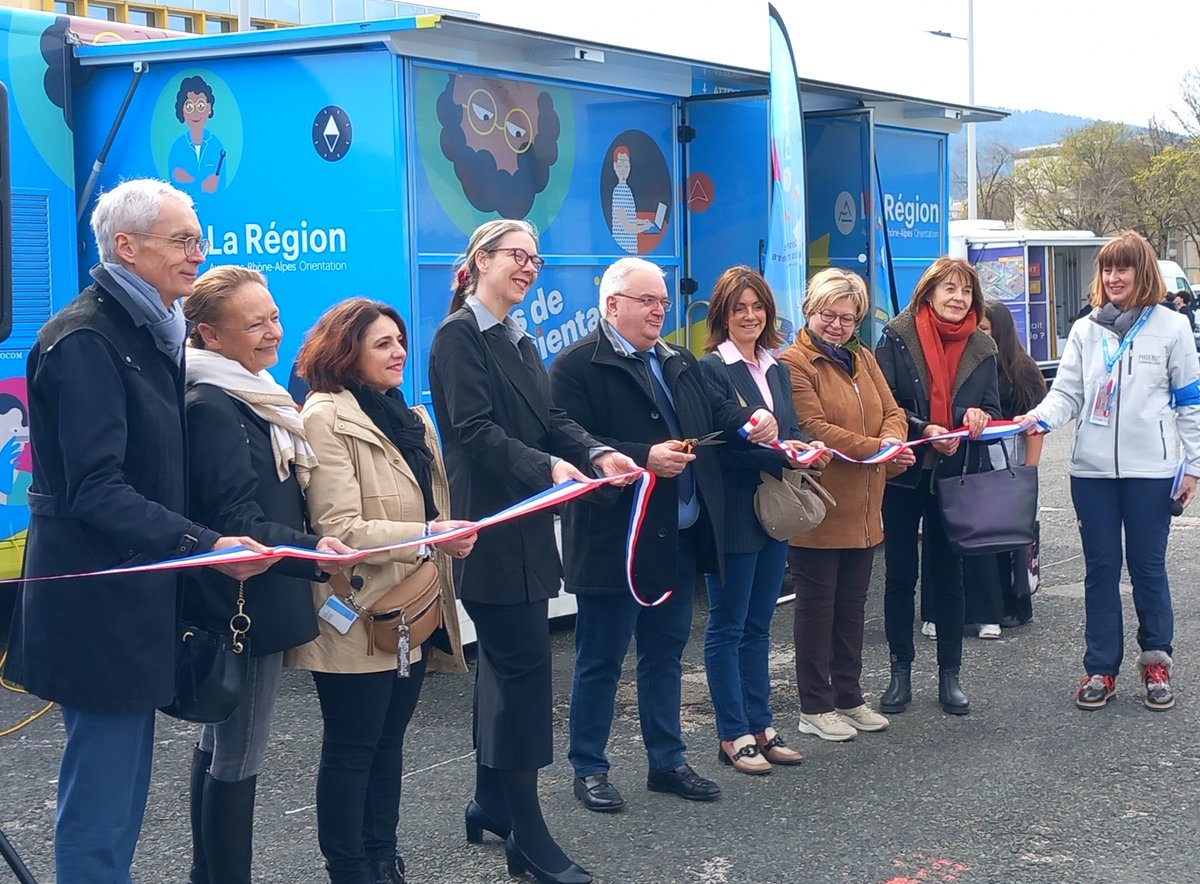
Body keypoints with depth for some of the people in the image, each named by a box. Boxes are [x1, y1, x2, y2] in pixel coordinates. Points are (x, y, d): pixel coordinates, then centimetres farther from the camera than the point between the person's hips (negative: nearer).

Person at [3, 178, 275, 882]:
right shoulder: (85, 341, -16)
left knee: (119, 788, 17)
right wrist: (204, 546, -31)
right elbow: (96, 491, -23)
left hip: (137, 604, 10)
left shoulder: (154, 335, 14)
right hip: (99, 608, -10)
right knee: (103, 805, -4)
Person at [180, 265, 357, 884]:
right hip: (243, 604, -10)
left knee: (219, 741, 17)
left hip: (245, 602, 10)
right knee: (238, 756, -4)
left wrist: (315, 546, 18)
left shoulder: (252, 395, 12)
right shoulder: (210, 408, -18)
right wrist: (312, 552, -32)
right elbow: (237, 522, -23)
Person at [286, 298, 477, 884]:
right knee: (350, 751, 2)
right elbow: (339, 529, -21)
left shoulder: (410, 418, 15)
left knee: (388, 742, 15)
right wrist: (429, 536, -26)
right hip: (361, 616, -8)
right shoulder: (327, 419, -12)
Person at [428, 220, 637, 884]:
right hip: (489, 525, -9)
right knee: (524, 665, -10)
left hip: (524, 525, 9)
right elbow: (475, 430, -20)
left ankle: (491, 804, 27)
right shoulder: (459, 337, -10)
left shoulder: (518, 342, 17)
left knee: (506, 663, 15)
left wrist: (596, 454, -10)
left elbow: (551, 420, 9)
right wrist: (547, 468, -30)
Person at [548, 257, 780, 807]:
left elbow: (717, 413, 18)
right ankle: (588, 770, 15)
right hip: (614, 541, -8)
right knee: (600, 660, 3)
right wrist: (644, 459, -25)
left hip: (679, 538, 8)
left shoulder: (680, 364, 15)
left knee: (666, 654, 17)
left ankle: (667, 761, 28)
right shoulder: (578, 366, -11)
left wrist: (752, 421, -4)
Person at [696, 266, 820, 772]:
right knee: (728, 627, 1)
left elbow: (792, 431, 16)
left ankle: (759, 726, 21)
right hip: (732, 513, -7)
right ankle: (733, 736, 8)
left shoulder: (776, 370, 14)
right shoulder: (711, 368, -10)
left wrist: (806, 449, -6)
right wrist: (780, 455, -23)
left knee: (758, 626, 14)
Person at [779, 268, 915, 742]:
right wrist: (875, 448, -21)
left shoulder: (862, 359, 14)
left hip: (862, 510, 7)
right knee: (817, 605, 2)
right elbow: (814, 428, -19)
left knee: (852, 605, 16)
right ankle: (814, 708, 10)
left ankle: (849, 697, 27)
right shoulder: (795, 364, -11)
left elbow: (893, 412, 10)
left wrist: (892, 439, -13)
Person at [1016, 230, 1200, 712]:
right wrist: (1039, 417, -19)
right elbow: (1067, 394, 2)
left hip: (1151, 471, -2)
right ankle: (1100, 668, 14)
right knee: (1100, 568, 7)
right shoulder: (1085, 331, 7)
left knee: (1148, 567, 5)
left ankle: (1156, 662, 20)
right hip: (1093, 471, 2)